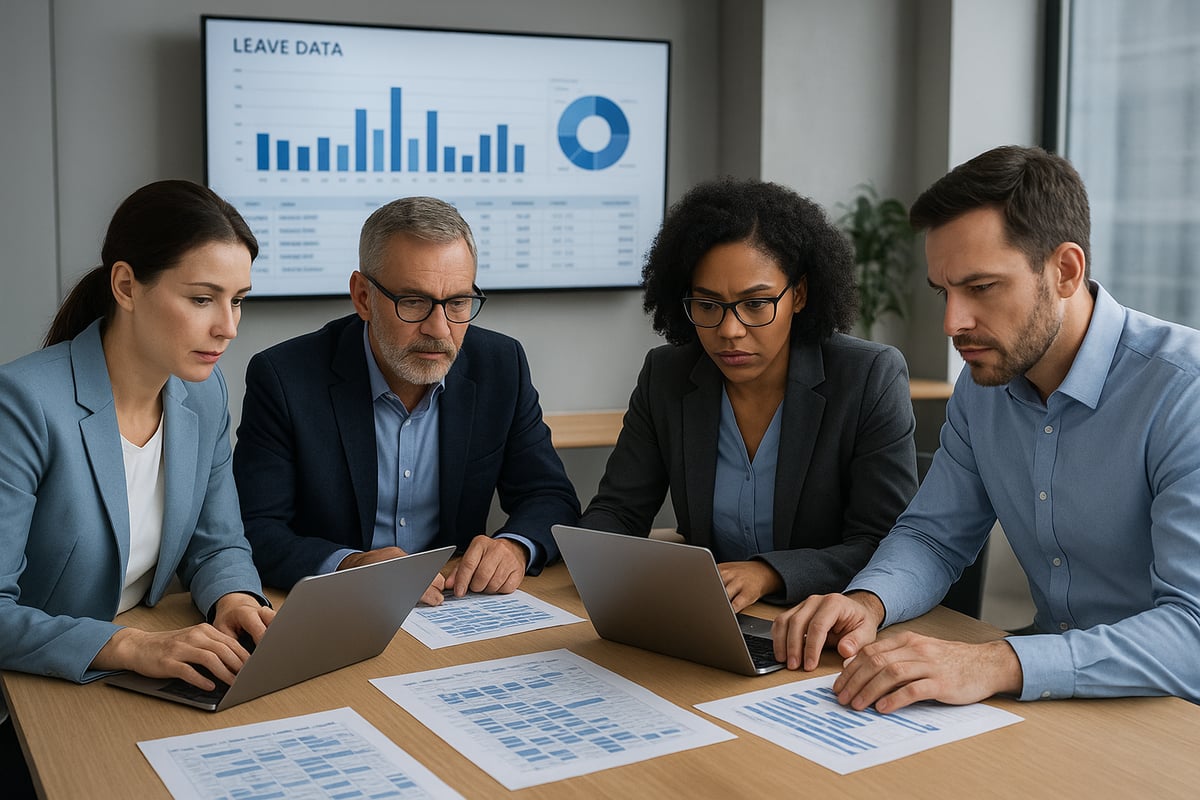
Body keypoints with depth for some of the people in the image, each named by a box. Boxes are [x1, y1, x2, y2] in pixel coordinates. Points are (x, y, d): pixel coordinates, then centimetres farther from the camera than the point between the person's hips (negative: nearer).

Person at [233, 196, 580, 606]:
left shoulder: (501, 365, -1)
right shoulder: (283, 378, -10)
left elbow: (553, 497, 4)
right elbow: (256, 533, -12)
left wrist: (516, 547, -18)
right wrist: (347, 566, -31)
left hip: (457, 612, 3)